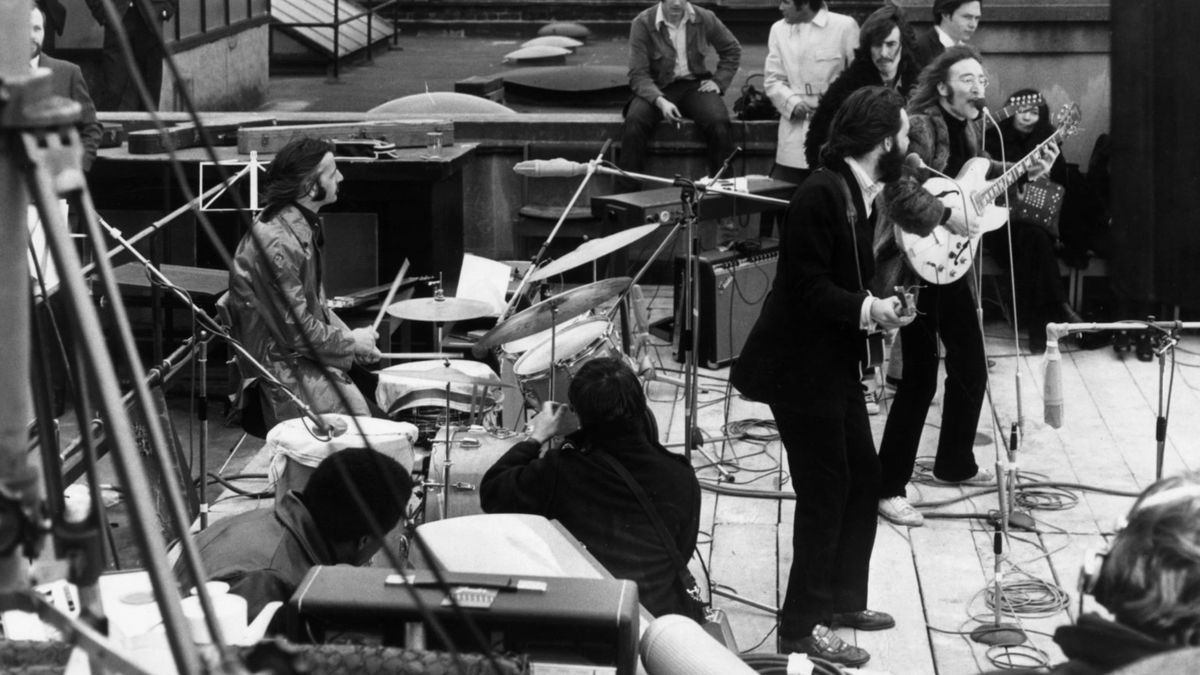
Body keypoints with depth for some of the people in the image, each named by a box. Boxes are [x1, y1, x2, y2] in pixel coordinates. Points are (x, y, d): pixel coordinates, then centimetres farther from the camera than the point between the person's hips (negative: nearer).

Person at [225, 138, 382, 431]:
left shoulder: (303, 226, 8)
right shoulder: (276, 244, -25)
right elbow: (295, 329, -23)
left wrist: (348, 336, 3)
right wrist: (349, 343, -11)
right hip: (277, 363, -10)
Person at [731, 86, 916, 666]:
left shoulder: (865, 193, 9)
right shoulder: (820, 194, -21)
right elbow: (806, 287, -23)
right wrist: (868, 309, -25)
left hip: (835, 363, 10)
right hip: (799, 367, -10)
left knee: (863, 478, 14)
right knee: (825, 490, -4)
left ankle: (842, 599, 28)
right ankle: (801, 624, 7)